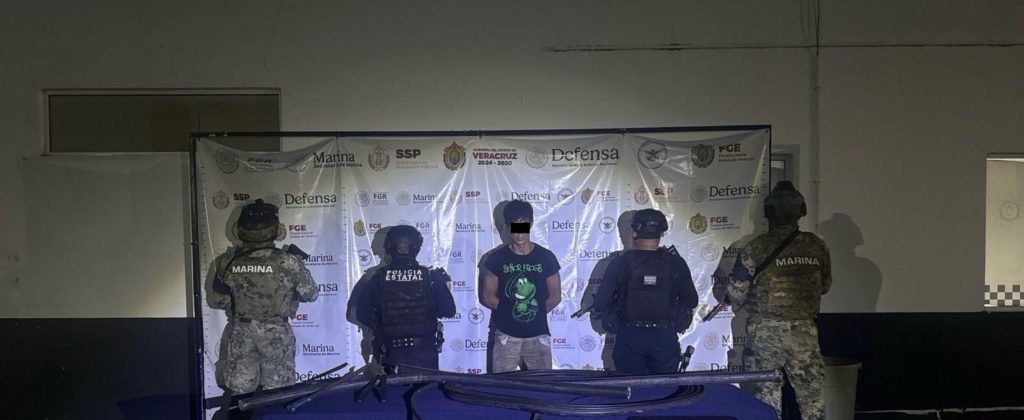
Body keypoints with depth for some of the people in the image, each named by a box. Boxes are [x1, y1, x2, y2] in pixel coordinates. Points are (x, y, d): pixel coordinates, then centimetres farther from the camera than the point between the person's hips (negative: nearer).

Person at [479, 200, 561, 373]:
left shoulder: (545, 257, 1)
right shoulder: (496, 259, -1)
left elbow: (555, 297, 6)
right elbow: (487, 297, 1)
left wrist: (535, 313, 6)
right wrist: (510, 312, 2)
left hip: (538, 336, 1)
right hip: (506, 336, -1)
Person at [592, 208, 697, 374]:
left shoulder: (620, 263, -8)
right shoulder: (675, 263, -5)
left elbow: (600, 304, -8)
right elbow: (691, 302, 4)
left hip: (630, 337, -1)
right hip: (665, 338, 1)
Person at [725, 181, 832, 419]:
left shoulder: (757, 248, -9)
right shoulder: (816, 246, 0)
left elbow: (736, 293, -6)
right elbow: (824, 286, 13)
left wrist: (728, 298, 16)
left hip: (765, 331, -2)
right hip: (804, 330, 2)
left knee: (767, 396, 7)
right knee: (811, 397, 9)